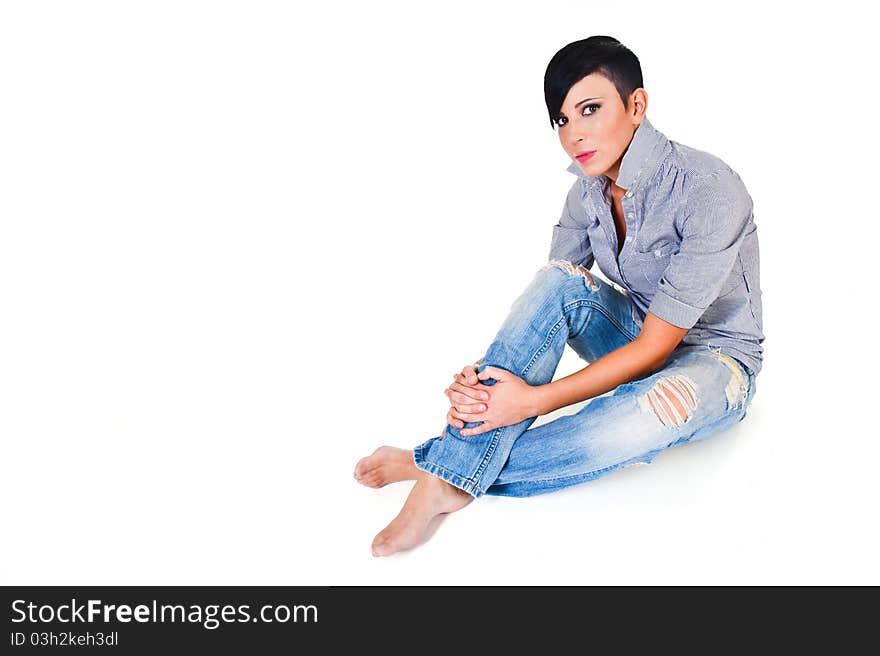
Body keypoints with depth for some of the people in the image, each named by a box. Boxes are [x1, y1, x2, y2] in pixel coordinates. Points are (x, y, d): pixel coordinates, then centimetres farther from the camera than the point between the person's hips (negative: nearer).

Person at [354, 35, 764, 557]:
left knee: (660, 406, -42)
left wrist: (536, 400, -34)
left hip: (715, 356, -5)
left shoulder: (709, 190, -26)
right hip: (641, 333, 5)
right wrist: (480, 379, -27)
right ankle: (448, 475, -32)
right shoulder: (590, 191, -6)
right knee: (560, 280, -26)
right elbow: (544, 304, -7)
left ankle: (447, 465, -29)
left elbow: (655, 348, -28)